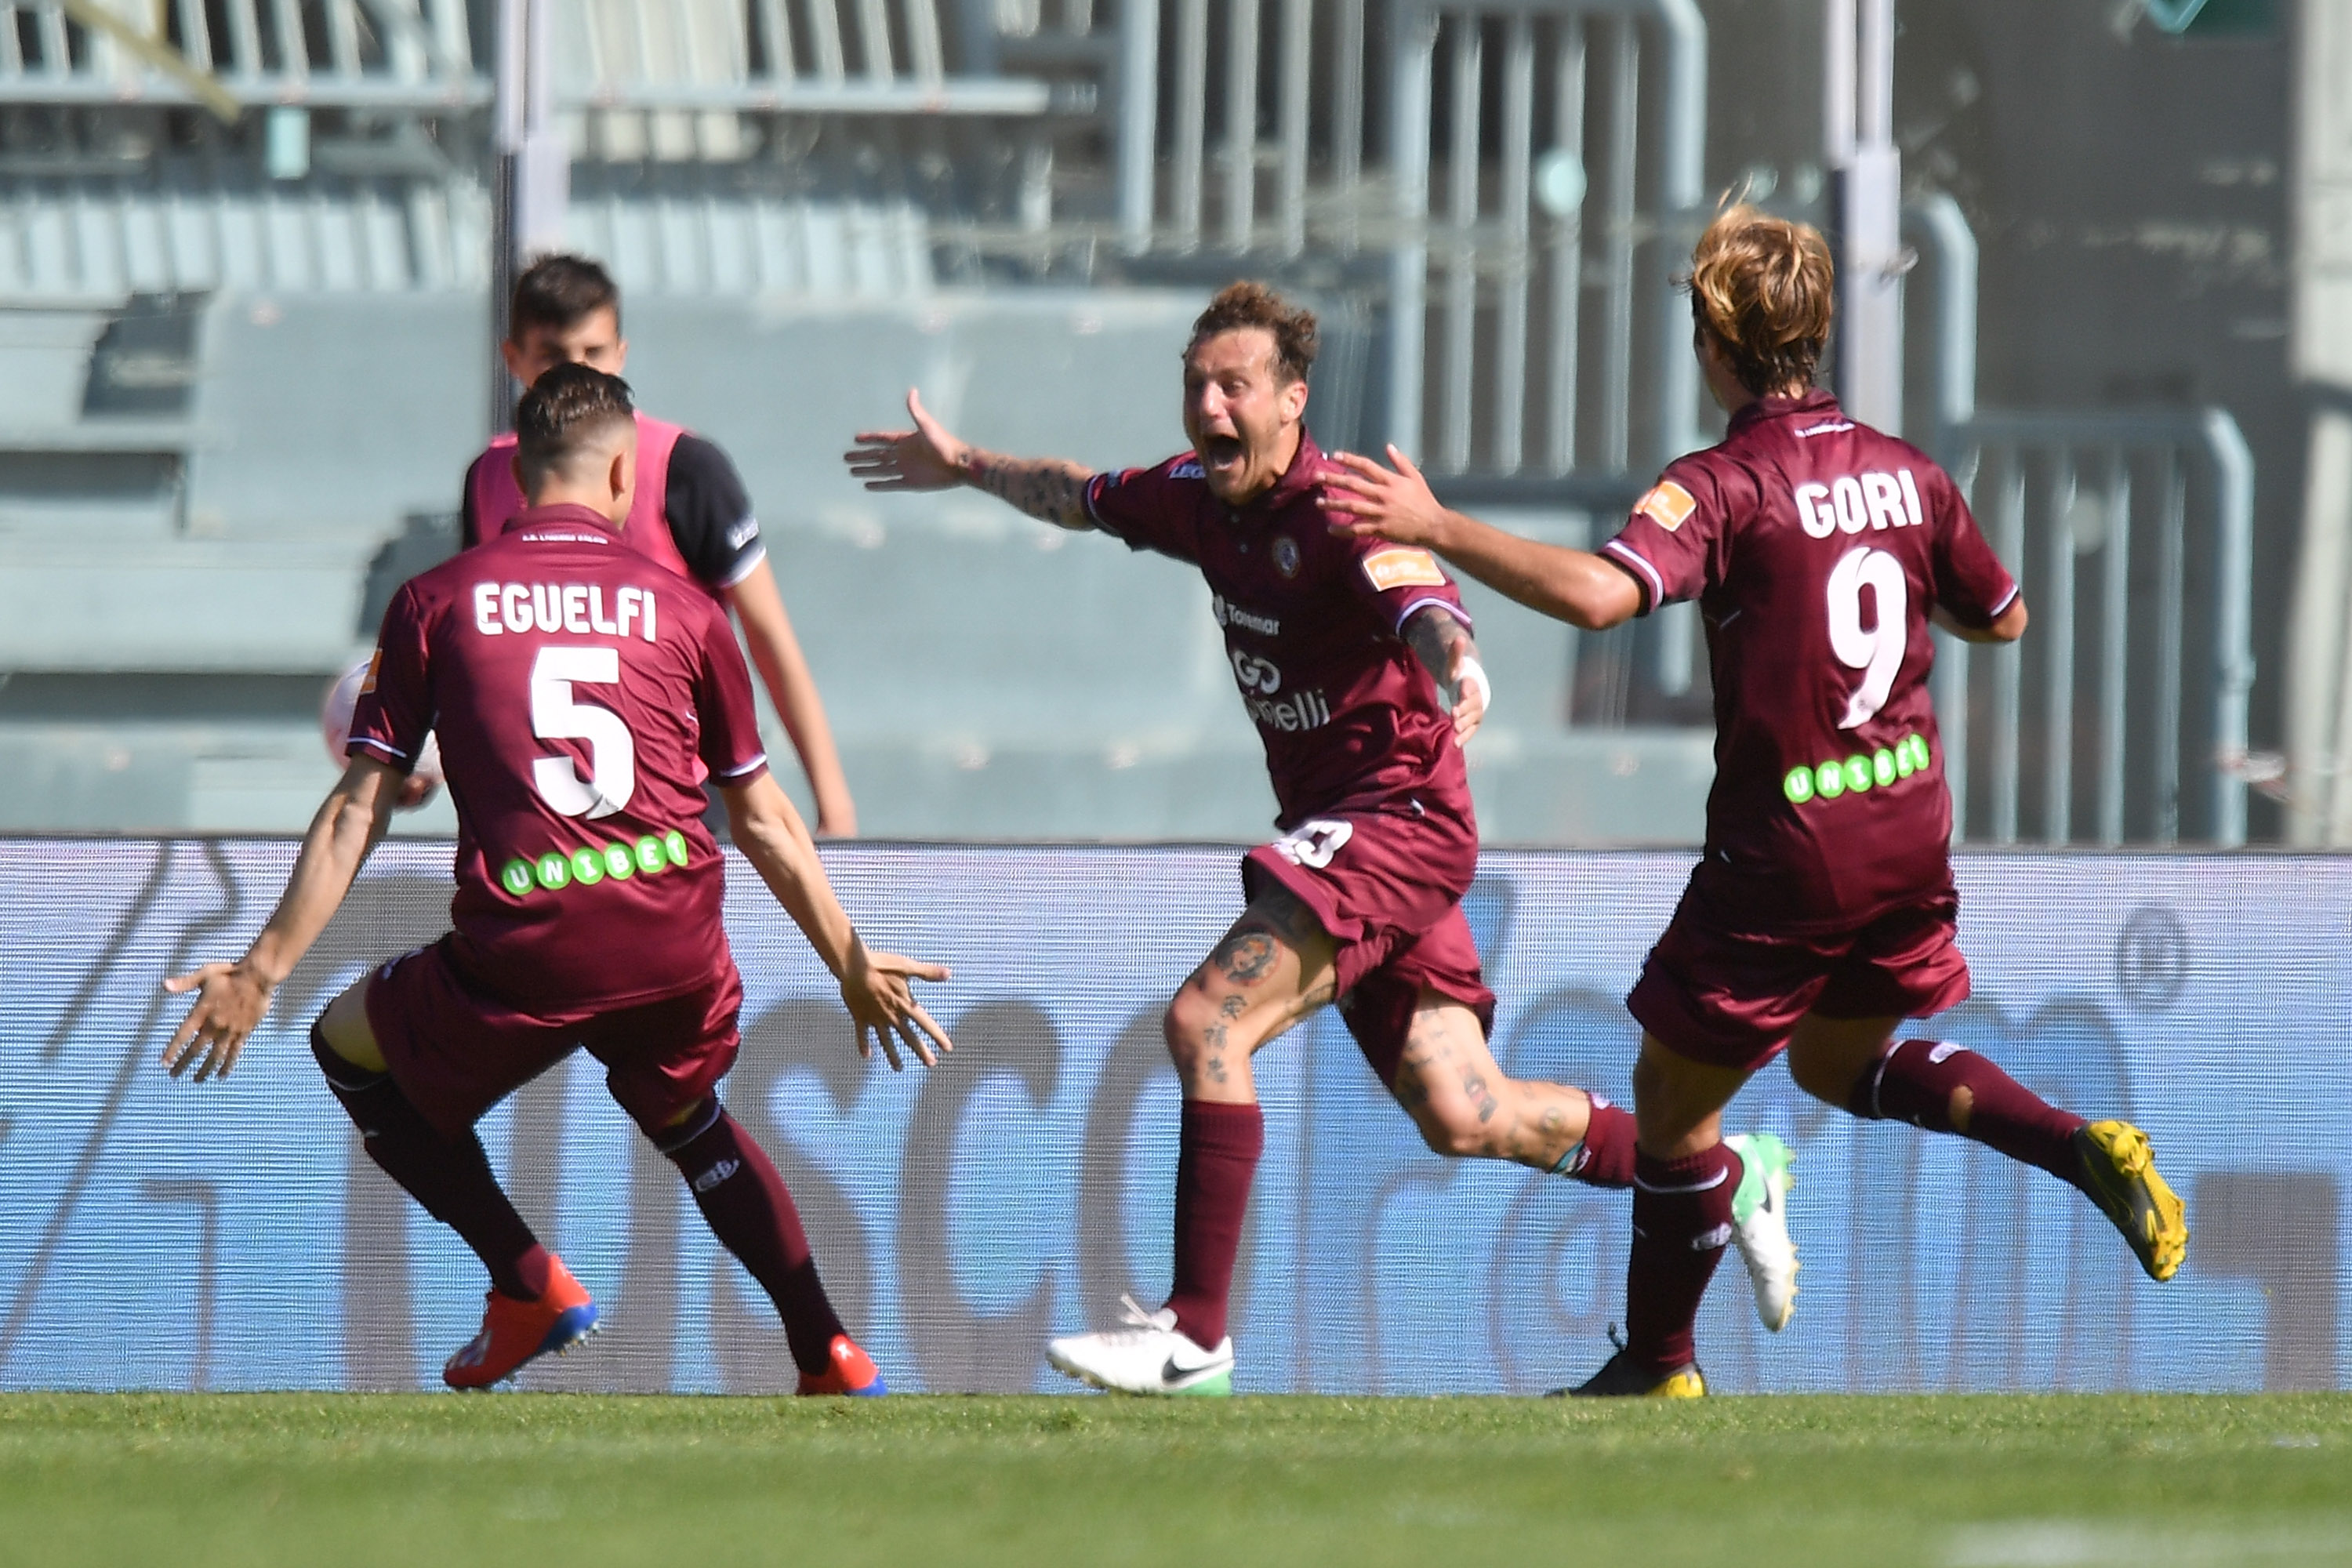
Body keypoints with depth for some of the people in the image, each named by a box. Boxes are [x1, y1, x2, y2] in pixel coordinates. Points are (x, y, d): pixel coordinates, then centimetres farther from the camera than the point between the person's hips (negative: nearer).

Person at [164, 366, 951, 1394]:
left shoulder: (436, 602, 7)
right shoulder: (679, 608, 11)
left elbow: (358, 811, 4)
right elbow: (763, 820, 15)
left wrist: (265, 967, 8)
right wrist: (853, 966, 26)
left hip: (524, 948, -3)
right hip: (677, 945, 3)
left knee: (350, 1047, 24)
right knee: (687, 1118, 33)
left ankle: (528, 1285, 13)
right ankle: (829, 1356, 23)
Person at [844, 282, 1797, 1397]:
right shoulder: (1201, 499, 7)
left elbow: (1428, 611, -38)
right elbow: (1083, 498, 28)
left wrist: (1456, 674, -60)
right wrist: (964, 466, 40)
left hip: (1396, 816, -8)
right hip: (1333, 828, 8)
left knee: (1204, 1021, -21)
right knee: (1460, 1118, 8)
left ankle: (1196, 1337, -19)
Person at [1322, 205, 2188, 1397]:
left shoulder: (1726, 485, -17)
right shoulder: (1906, 474, 3)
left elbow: (1599, 593, -34)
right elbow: (2000, 619, 17)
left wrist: (1434, 527, -29)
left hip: (1786, 851, -7)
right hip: (1910, 828, 7)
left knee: (1675, 1098, 10)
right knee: (1839, 1064, 27)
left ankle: (1658, 1366, 19)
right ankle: (2085, 1150, 8)